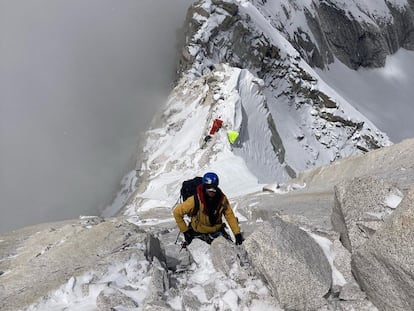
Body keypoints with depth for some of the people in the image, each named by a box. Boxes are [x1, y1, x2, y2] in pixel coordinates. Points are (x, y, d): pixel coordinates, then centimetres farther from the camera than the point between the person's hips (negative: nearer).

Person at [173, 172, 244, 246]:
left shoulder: (222, 198, -16)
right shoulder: (195, 201, -26)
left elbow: (230, 216, -5)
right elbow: (177, 212, -15)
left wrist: (237, 233, -11)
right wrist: (185, 230, -10)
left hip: (217, 230, 3)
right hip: (199, 233, -2)